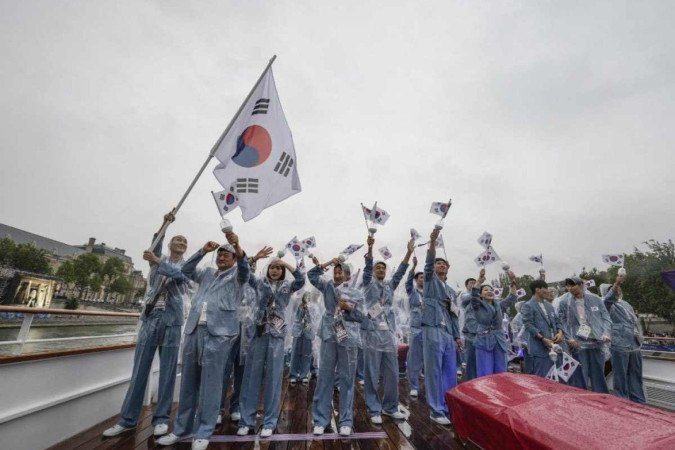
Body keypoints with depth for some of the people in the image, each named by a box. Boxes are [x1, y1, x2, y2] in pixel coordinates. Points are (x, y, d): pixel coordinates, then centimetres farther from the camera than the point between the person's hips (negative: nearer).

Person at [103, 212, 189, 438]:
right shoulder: (158, 258, 11)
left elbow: (178, 274, -13)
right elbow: (155, 244, -11)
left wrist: (158, 261, -28)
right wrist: (164, 224, -27)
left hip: (172, 320, 0)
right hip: (151, 317, 1)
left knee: (167, 371, 3)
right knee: (139, 370, 5)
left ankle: (161, 418, 14)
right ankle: (127, 419, 17)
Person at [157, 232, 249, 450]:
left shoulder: (236, 275, 7)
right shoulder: (207, 272, 22)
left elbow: (245, 267, -13)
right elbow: (186, 270, 12)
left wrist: (238, 246, -34)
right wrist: (203, 251, -2)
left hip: (219, 332, -5)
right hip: (194, 329, 5)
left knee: (210, 383, -2)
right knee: (188, 381, 11)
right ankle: (181, 428, 25)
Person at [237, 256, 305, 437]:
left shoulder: (287, 286, 6)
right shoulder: (259, 283, 8)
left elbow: (301, 280, -11)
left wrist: (286, 263, -12)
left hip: (277, 334, -1)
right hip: (259, 332, 1)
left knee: (274, 376, 4)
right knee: (252, 375, 6)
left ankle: (269, 422, 15)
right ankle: (246, 420, 18)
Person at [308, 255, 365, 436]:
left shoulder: (357, 293, 4)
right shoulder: (328, 287, 8)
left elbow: (361, 317, 4)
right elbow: (311, 275, 0)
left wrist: (350, 307, -14)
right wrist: (327, 263, -5)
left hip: (349, 339, -1)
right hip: (329, 336, 1)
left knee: (347, 379, 7)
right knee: (324, 377, 7)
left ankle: (345, 421, 19)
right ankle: (320, 420, 19)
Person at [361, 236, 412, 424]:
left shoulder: (390, 286, 15)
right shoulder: (368, 284, 3)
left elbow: (400, 272, 2)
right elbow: (367, 267, -14)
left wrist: (409, 252, -10)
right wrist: (370, 247, -31)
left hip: (389, 334, 4)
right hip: (372, 334, -4)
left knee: (392, 374, 10)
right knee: (372, 375, 2)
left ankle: (390, 407, 26)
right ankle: (374, 410, 15)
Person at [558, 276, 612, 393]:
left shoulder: (595, 299, 5)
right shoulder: (564, 302, -2)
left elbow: (605, 318, 8)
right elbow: (562, 322, 0)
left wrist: (606, 334, -6)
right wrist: (569, 338, -10)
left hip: (596, 343, 2)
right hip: (578, 344, -2)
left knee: (598, 376, 13)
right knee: (580, 378, 1)